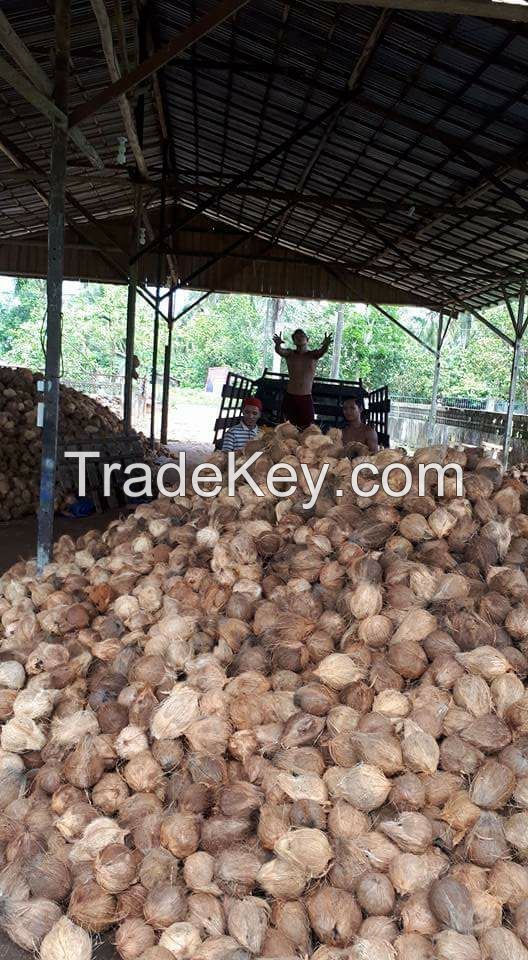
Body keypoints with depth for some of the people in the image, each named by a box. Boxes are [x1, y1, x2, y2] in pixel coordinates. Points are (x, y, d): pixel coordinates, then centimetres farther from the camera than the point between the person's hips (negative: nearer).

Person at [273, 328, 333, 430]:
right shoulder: (290, 354, 2)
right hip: (290, 397, 0)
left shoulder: (313, 355, 2)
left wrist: (325, 345, -44)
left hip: (306, 398, 0)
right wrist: (278, 344, -43)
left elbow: (321, 352, -20)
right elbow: (279, 351, -18)